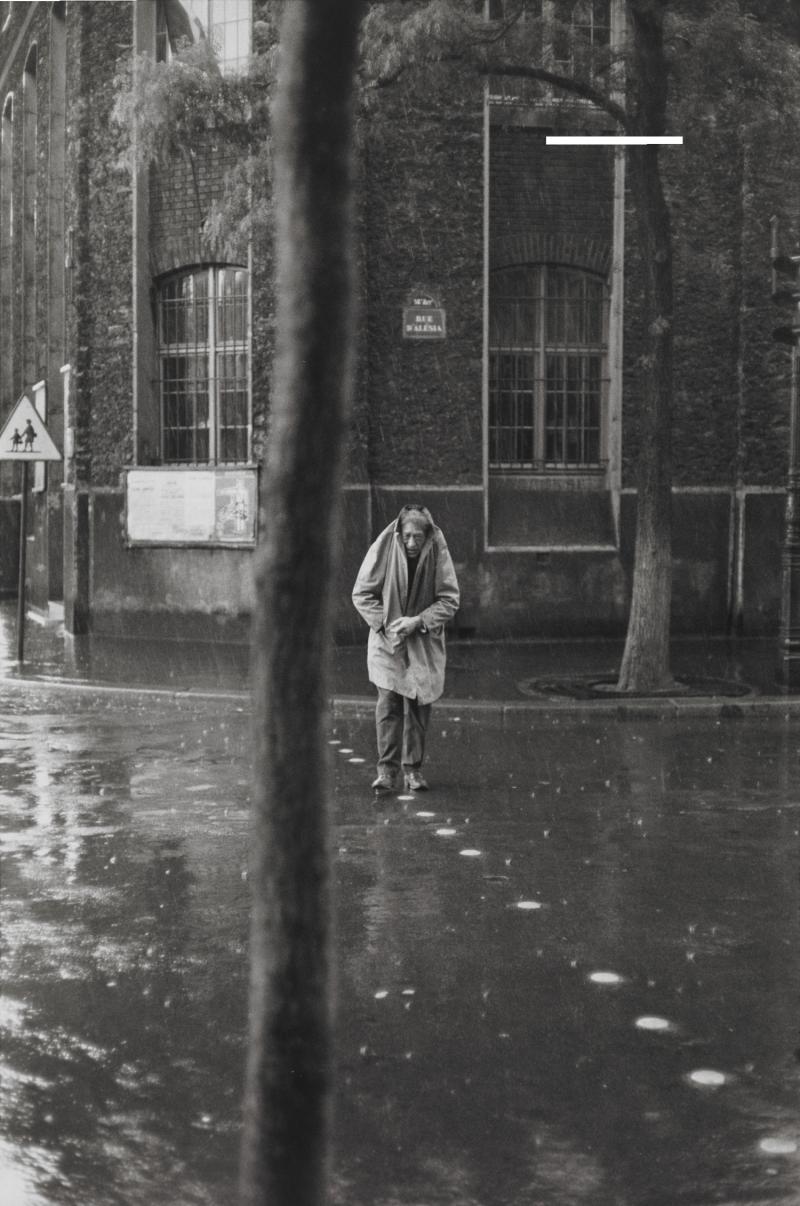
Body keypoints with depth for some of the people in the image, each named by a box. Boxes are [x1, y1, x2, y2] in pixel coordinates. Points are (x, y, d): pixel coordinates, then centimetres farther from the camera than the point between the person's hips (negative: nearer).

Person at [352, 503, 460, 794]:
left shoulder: (438, 553, -11)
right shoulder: (383, 549, -12)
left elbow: (449, 599, -7)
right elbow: (361, 594, -4)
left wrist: (418, 621, -19)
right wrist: (385, 623, -16)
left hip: (424, 644, 1)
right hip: (386, 641, -1)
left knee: (418, 705, 5)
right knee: (388, 704, -9)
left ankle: (413, 768, 16)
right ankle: (387, 769, -5)